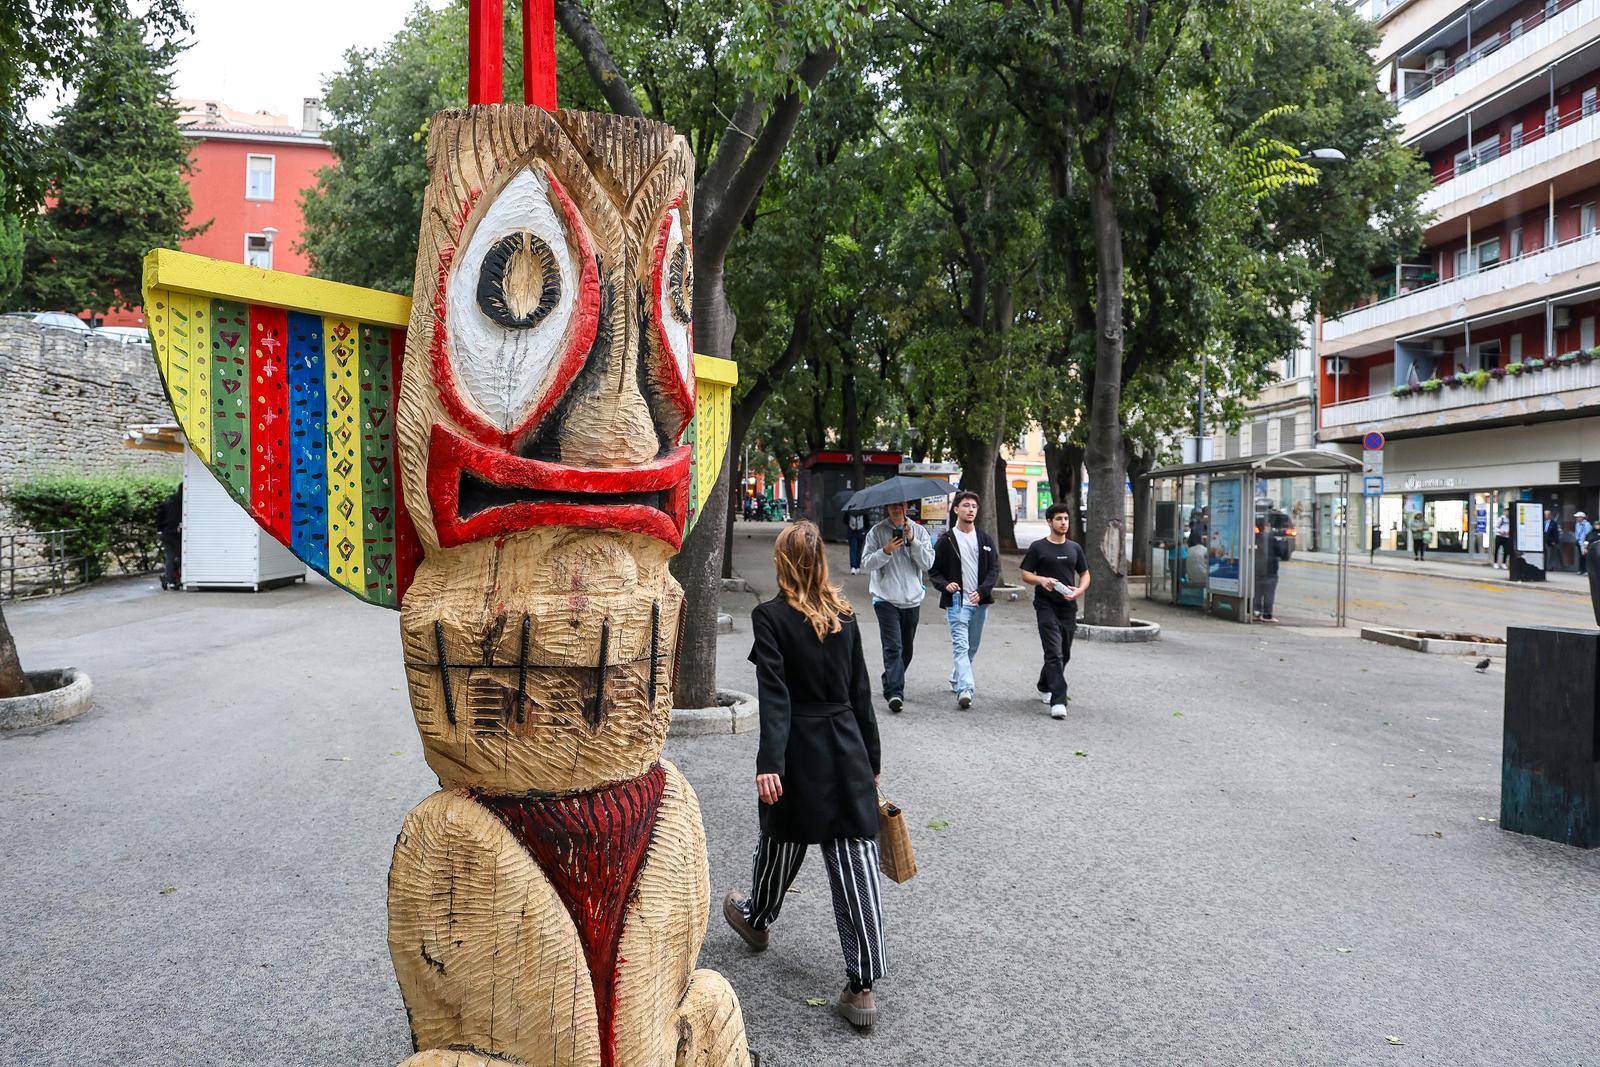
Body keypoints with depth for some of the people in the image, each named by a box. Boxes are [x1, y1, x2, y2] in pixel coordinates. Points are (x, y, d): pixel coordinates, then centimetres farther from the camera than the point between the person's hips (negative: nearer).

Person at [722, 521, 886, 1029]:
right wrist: (871, 759, 16)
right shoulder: (845, 616, 5)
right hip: (848, 748, 3)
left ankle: (756, 918, 48)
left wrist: (769, 763, -22)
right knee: (855, 857, 1)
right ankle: (862, 987, 1)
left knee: (782, 842, 20)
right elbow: (861, 693, 9)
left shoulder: (770, 616, -9)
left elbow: (774, 695, -18)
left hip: (799, 750, -3)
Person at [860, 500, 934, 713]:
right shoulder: (877, 531, 0)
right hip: (886, 598, -4)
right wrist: (886, 551, -20)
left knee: (906, 648, 16)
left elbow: (928, 563, -2)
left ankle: (891, 685, 35)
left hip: (912, 599, 4)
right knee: (893, 647, -15)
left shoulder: (919, 531, 7)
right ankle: (894, 693, -19)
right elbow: (866, 564, -5)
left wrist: (912, 541, -13)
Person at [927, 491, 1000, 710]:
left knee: (972, 647, 15)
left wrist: (982, 591, -14)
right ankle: (965, 689, -25)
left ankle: (956, 680, 35)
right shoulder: (946, 540, 0)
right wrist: (945, 585, -18)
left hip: (980, 602, 4)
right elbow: (933, 571, 3)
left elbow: (994, 570, 3)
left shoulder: (985, 540, 8)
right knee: (960, 645, -15)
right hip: (957, 602, -4)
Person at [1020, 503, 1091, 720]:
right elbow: (1026, 574, 0)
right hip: (1046, 606, -5)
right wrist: (1041, 580, -21)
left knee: (1064, 655, 15)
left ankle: (1044, 686, 39)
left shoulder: (1074, 548, 12)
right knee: (1054, 654, -13)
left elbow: (1085, 574, 16)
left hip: (1068, 607, 5)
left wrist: (1079, 590, -5)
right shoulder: (1038, 547, 0)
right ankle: (1058, 701, -16)